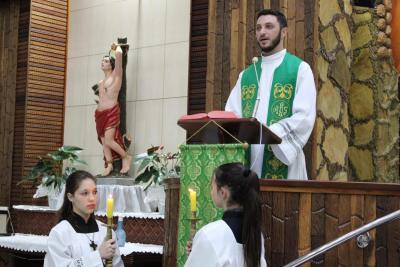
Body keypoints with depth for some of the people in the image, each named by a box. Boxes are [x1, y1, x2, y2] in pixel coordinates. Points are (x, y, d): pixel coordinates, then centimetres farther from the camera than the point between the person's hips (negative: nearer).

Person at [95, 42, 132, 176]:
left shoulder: (115, 76, 0)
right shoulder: (100, 82, 20)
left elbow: (119, 54, -9)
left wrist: (117, 47, 9)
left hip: (111, 112, -7)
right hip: (100, 114, 7)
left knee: (109, 141, -15)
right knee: (104, 141, 3)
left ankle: (126, 157, 4)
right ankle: (109, 165, 10)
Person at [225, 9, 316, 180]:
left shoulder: (300, 68, 1)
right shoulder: (246, 75, 17)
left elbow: (304, 116, -10)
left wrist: (271, 133, -24)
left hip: (282, 162, -4)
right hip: (247, 161, 4)